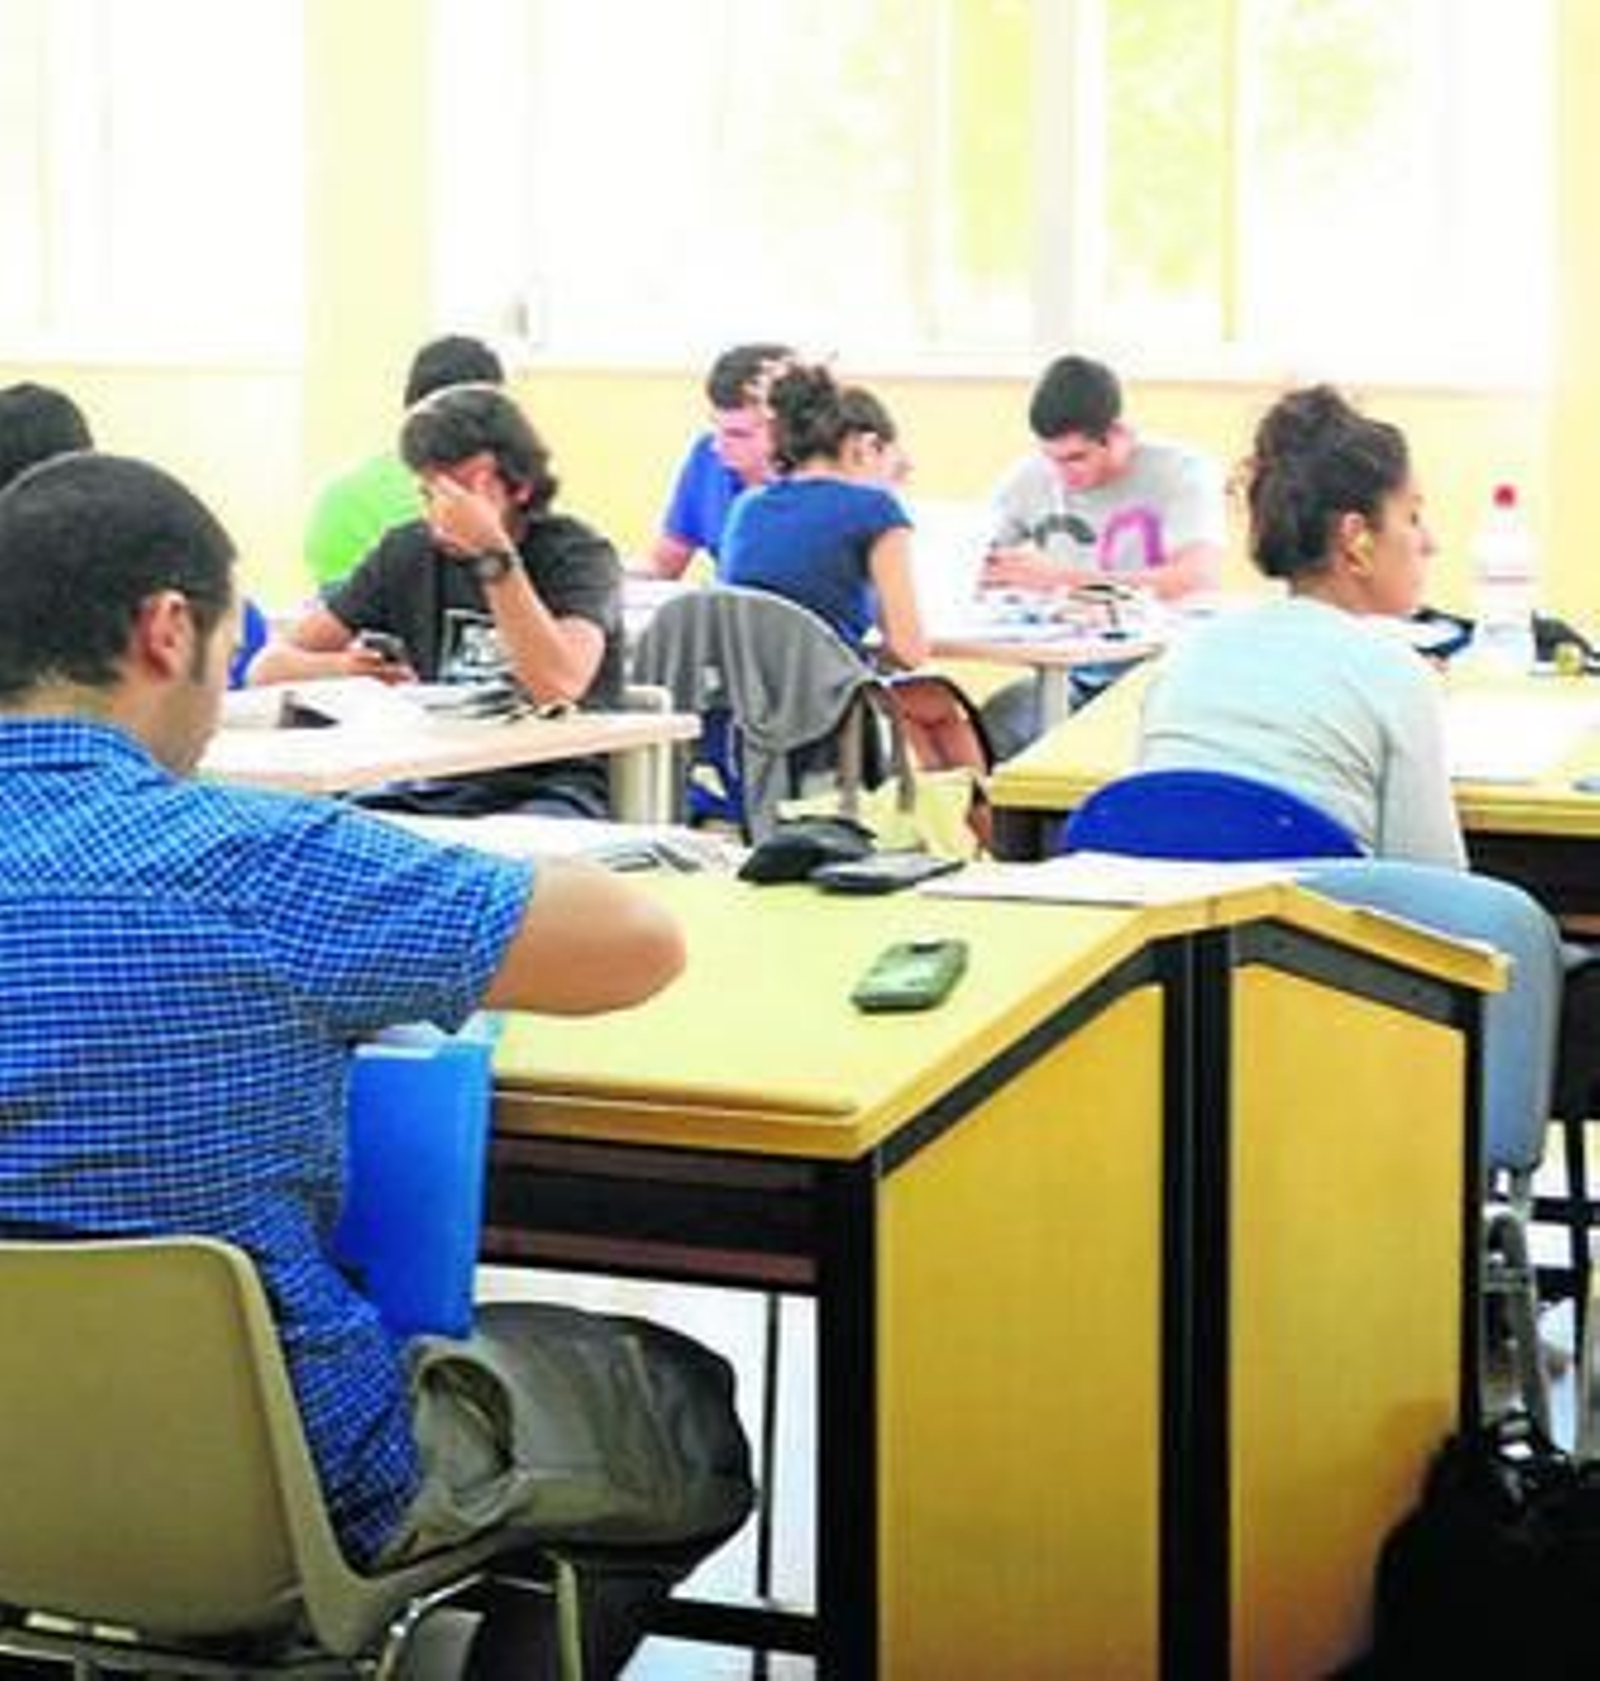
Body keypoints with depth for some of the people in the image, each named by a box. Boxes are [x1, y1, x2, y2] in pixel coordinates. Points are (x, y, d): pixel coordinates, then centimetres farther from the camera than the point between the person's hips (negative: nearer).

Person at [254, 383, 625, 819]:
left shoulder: (577, 554, -2)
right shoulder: (407, 552, 10)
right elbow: (268, 666, 8)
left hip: (545, 790, -4)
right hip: (424, 787, 4)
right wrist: (342, 668, -14)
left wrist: (493, 554, -24)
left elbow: (559, 688, -23)